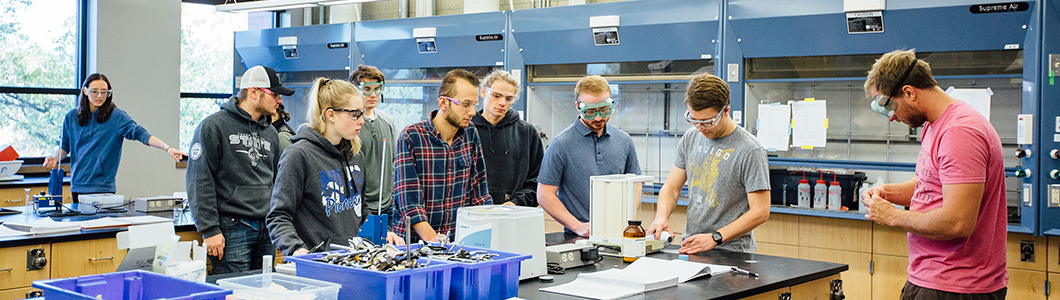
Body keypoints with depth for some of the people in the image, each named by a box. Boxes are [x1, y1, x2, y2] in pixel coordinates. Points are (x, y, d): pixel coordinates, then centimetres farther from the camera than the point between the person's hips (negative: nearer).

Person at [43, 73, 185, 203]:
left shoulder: (116, 116, -5)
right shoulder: (71, 117, 8)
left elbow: (139, 132, -18)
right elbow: (64, 146, 18)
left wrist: (167, 148, -31)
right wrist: (55, 158, -3)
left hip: (104, 186, -4)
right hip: (78, 185, 4)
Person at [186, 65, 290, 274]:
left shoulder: (270, 133, 17)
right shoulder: (214, 126, -4)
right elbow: (199, 181, -9)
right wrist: (209, 229, -15)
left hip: (266, 232, 7)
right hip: (232, 230, -7)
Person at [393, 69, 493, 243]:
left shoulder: (470, 134, 7)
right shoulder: (410, 138, -7)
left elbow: (479, 191, 10)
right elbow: (408, 201, -13)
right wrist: (434, 241, -24)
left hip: (460, 240, 4)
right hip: (416, 241, -4)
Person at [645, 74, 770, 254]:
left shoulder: (750, 151, -10)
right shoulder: (690, 138, 11)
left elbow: (760, 212, -11)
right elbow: (671, 188, 17)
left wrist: (715, 238, -18)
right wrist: (662, 216, -5)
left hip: (731, 252, -5)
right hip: (689, 247, 5)